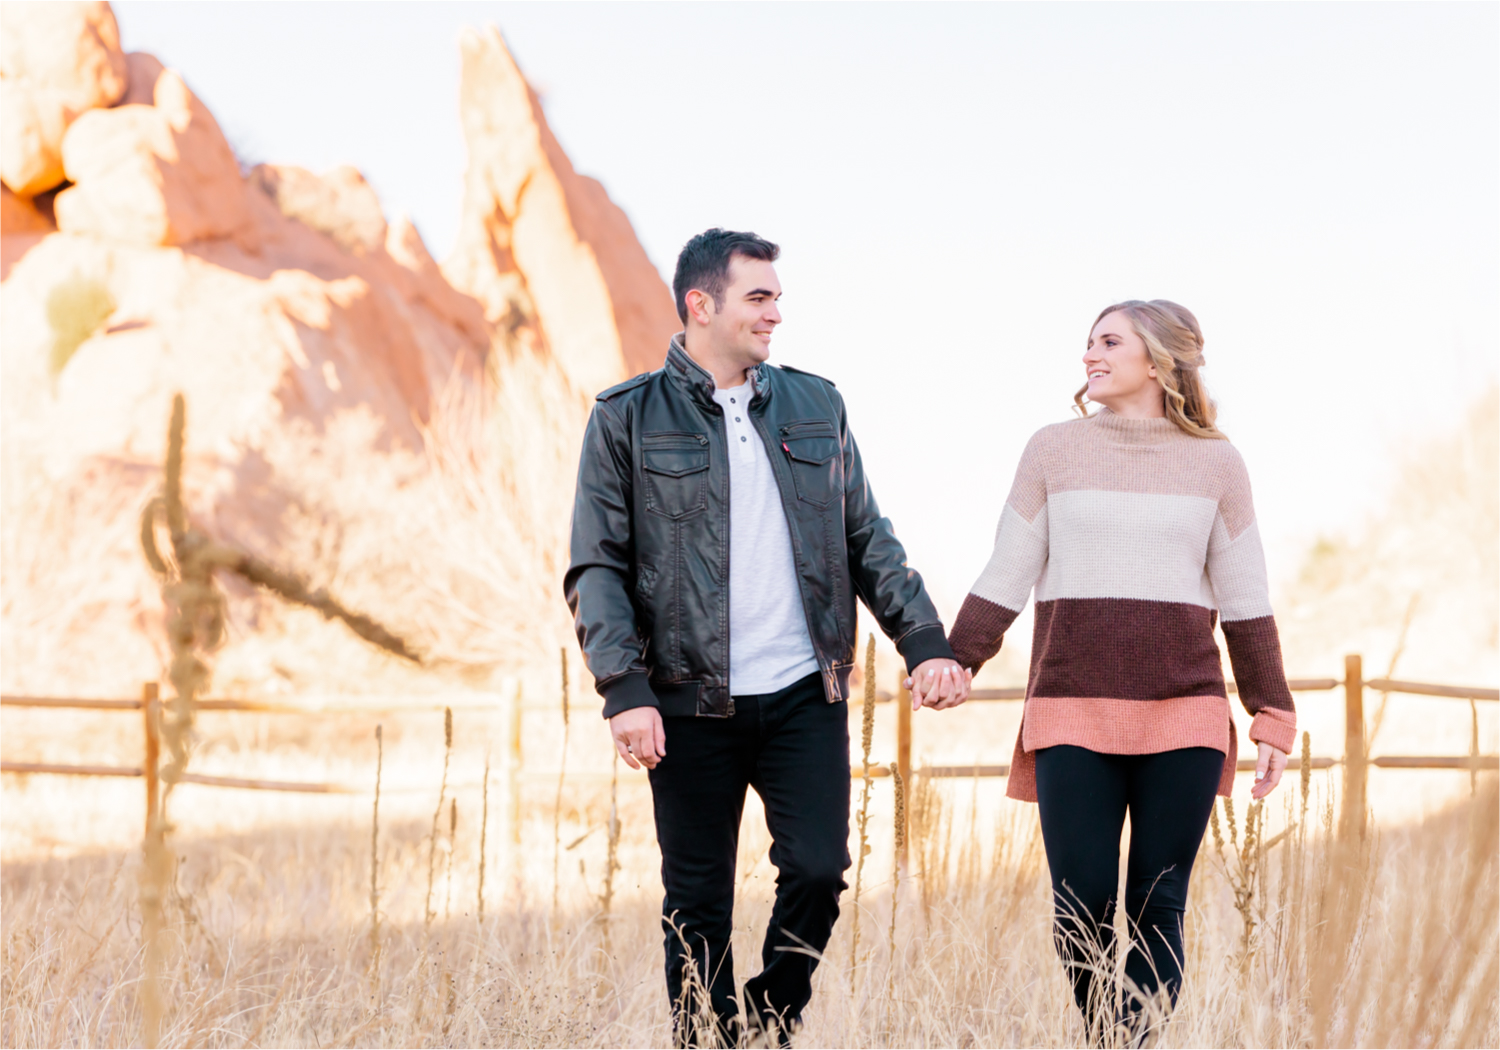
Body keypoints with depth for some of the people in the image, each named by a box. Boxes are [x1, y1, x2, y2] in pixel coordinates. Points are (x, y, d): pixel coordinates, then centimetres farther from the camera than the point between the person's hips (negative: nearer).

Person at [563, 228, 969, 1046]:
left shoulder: (815, 408, 11)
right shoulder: (626, 419, 1)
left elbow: (869, 543, 14)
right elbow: (596, 569, -3)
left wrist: (925, 643, 2)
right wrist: (624, 691, -14)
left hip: (805, 694, 2)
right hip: (691, 703, -2)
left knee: (818, 869, -6)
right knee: (698, 904, 3)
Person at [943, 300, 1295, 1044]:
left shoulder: (1215, 465, 9)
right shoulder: (1054, 451, 9)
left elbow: (1245, 601, 12)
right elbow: (1005, 579, 9)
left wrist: (1272, 718, 8)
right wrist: (955, 662, -2)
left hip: (1184, 714, 0)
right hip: (1073, 715, 0)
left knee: (1157, 910, -3)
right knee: (1081, 913, -7)